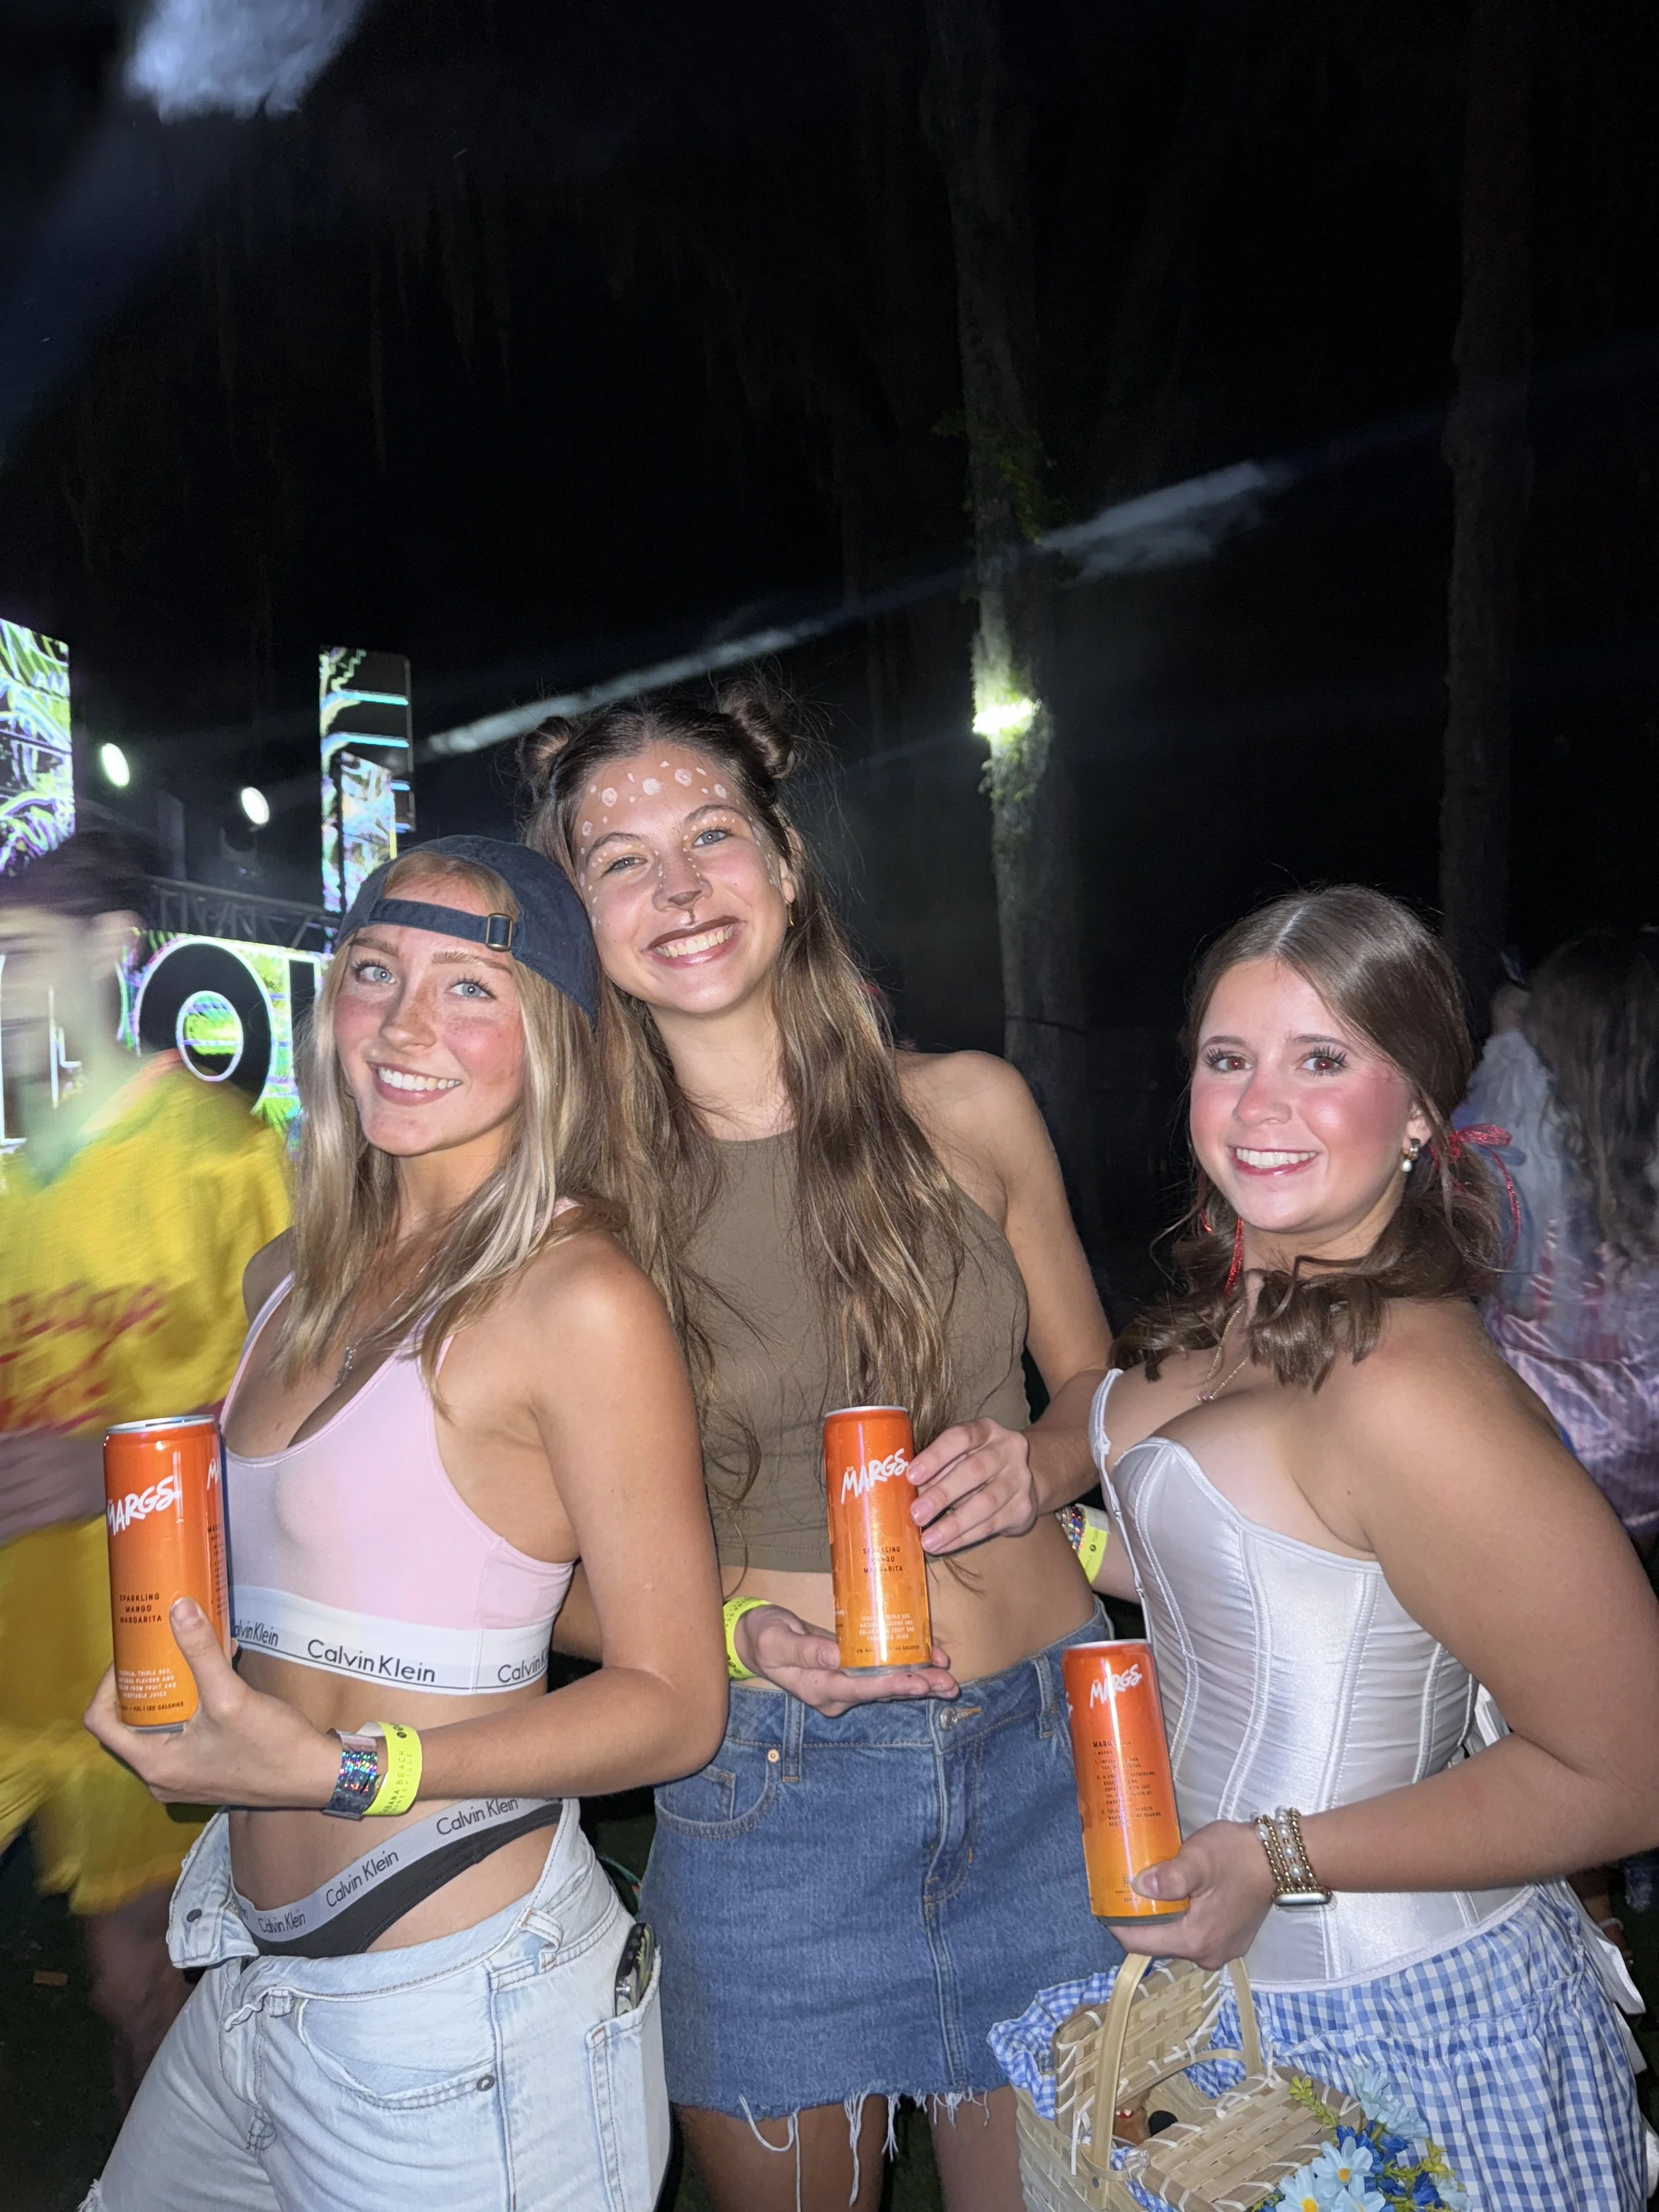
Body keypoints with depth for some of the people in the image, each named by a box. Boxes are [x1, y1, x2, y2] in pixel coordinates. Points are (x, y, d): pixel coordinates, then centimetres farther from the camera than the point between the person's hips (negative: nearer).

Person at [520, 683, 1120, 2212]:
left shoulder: (969, 1110, -2)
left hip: (1047, 1758, 2)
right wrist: (733, 1630, -15)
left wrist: (1034, 1466, -10)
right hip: (770, 1788, -1)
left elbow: (1092, 1379, 11)